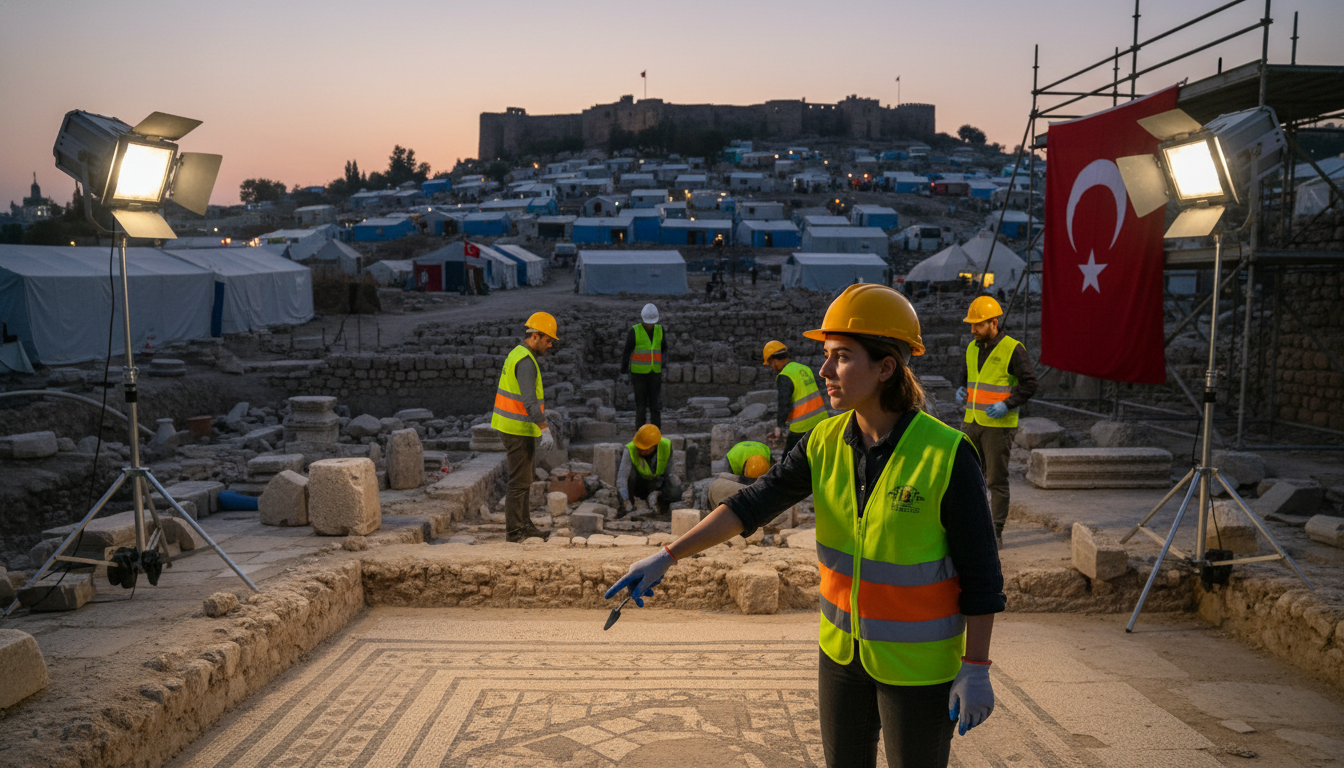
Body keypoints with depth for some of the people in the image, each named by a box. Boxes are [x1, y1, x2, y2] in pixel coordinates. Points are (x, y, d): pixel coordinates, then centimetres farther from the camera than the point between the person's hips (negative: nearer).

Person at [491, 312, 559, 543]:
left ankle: (523, 524, 28)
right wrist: (545, 430, -35)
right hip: (519, 430, -10)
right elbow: (529, 400, -30)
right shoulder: (526, 361, -20)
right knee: (520, 481, -2)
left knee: (525, 477, 19)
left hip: (512, 426, 10)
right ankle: (514, 531, 5)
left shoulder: (517, 354, 13)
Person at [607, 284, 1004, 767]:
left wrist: (976, 668, -14)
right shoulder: (826, 442, -7)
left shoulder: (947, 455, -22)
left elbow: (980, 571, -15)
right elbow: (753, 503, -8)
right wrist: (667, 556, -15)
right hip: (844, 647, 5)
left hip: (920, 662, -5)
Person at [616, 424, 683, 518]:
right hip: (637, 485, 0)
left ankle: (662, 503, 2)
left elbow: (667, 473, -16)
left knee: (675, 493, -33)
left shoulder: (666, 446, -25)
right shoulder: (630, 449, -32)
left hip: (657, 486, 0)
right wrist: (626, 501, -51)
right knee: (630, 471, -34)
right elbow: (621, 478, -40)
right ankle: (625, 506, -13)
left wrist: (655, 493, -29)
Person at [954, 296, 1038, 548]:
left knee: (996, 480, 0)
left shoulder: (1012, 349, -10)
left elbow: (1029, 384, -9)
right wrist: (961, 390, 4)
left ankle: (995, 533, 9)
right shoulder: (972, 348, 10)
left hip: (998, 425, -6)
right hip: (972, 422, 6)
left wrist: (1007, 405, -20)